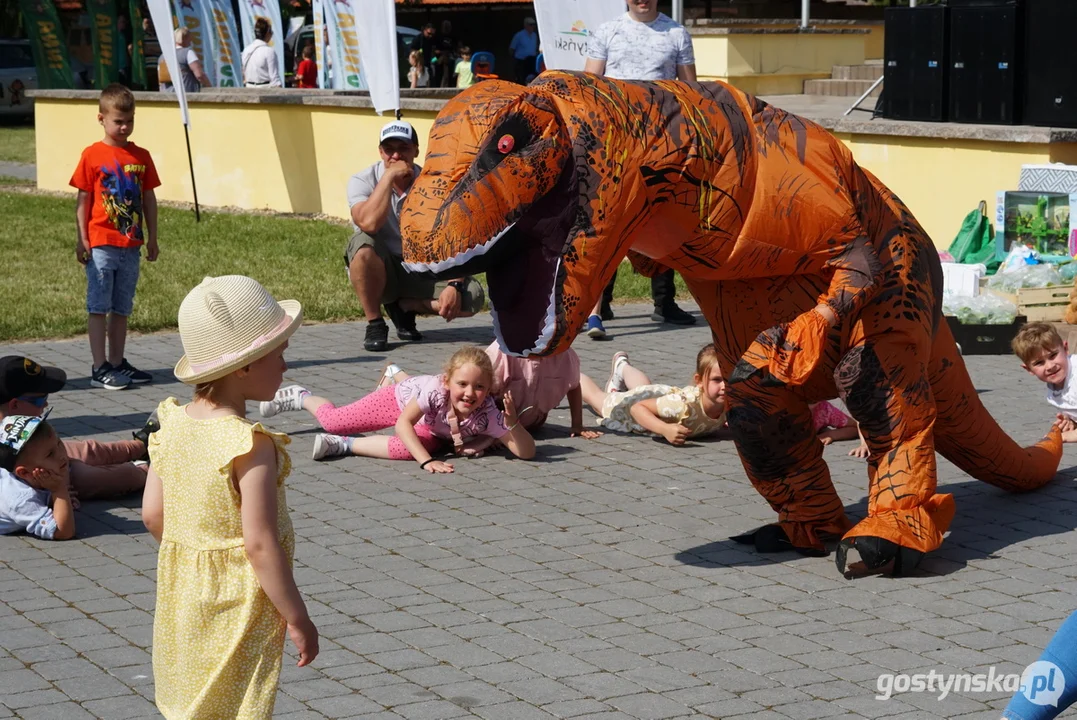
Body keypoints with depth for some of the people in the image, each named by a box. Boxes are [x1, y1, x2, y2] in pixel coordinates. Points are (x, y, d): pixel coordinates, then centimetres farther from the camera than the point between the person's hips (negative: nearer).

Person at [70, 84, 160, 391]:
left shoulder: (141, 156, 6)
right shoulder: (93, 155, -5)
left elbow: (149, 198, 11)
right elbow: (83, 200, -4)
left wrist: (152, 237, 9)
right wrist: (81, 239, -8)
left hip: (131, 245, 4)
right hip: (101, 245, -4)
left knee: (122, 308, 12)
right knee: (99, 307, -1)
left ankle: (117, 363, 20)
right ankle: (99, 368, 0)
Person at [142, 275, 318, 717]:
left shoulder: (172, 426, -3)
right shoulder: (252, 446, -23)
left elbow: (152, 516, 4)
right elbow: (259, 544, -24)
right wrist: (298, 618, -15)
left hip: (181, 596, 7)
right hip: (239, 606, -7)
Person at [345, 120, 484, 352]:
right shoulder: (362, 181, -11)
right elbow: (369, 223, -33)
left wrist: (455, 285, -28)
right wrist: (389, 176, -28)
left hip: (422, 272, 2)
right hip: (380, 271, -2)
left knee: (472, 297, -24)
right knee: (363, 245, -36)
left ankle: (403, 306, 1)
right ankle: (374, 324, -16)